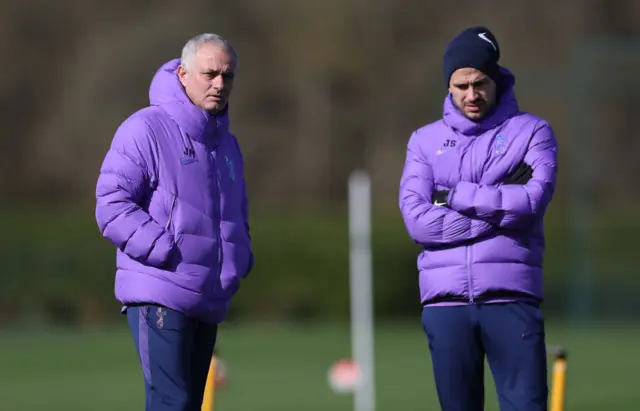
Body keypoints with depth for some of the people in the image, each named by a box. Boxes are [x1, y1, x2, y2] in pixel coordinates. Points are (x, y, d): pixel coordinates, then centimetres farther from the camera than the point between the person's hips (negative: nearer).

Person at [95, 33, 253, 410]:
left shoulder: (227, 145, 19)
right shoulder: (146, 130, -7)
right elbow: (112, 206, -13)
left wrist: (240, 258, 9)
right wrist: (167, 252, -19)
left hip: (210, 301, 8)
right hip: (160, 296, -8)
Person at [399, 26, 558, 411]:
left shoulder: (531, 131, 7)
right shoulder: (425, 140, 12)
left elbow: (533, 202, -10)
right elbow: (417, 220, -3)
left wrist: (455, 197, -4)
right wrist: (501, 208, -6)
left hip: (511, 295, -2)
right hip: (446, 297, 2)